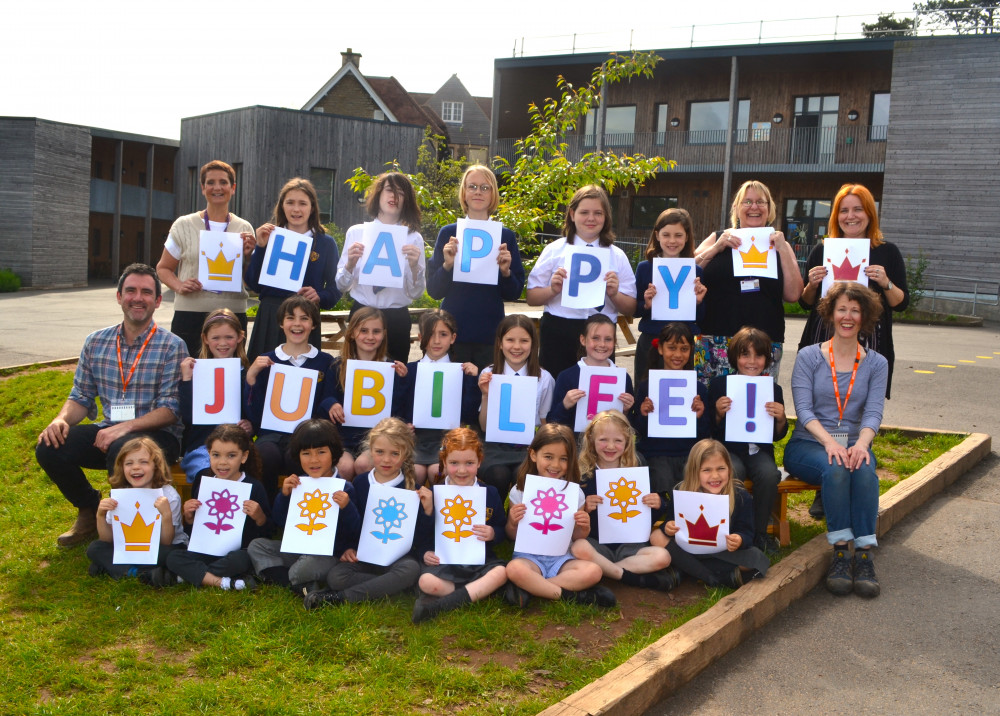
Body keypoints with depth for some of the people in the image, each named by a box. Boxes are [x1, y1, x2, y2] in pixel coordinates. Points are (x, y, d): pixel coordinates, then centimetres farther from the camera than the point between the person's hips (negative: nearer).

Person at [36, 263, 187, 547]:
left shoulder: (172, 347, -7)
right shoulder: (96, 342, 8)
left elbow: (171, 409, -13)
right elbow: (82, 397, 11)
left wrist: (125, 427, -26)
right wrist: (62, 419, -12)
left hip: (157, 434, -5)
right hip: (109, 431, 5)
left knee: (122, 451, -36)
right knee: (49, 448, -18)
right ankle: (90, 510, 9)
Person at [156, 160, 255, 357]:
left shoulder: (245, 229, 10)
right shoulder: (184, 225, 6)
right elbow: (163, 268, 10)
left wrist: (248, 254, -6)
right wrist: (179, 286, -9)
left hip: (233, 314, 1)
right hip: (190, 314, -1)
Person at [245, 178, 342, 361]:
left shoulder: (325, 243, 7)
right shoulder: (270, 237, 9)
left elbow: (336, 288, 5)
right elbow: (253, 284, 2)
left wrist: (320, 297, -16)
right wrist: (260, 247, -6)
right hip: (268, 318, 1)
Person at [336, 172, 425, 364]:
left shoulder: (414, 238, 3)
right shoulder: (355, 232, 6)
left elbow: (416, 293, 0)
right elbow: (342, 285, 5)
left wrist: (414, 266, -17)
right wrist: (351, 263, -13)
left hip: (397, 319, 0)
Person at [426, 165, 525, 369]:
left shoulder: (506, 236, 5)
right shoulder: (448, 233, 4)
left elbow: (515, 293, 5)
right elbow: (433, 290, 2)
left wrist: (506, 272, -13)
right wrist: (447, 265, -14)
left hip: (490, 335, 0)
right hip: (453, 330, 0)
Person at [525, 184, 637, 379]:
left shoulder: (617, 256, 9)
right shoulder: (555, 250, 7)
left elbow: (631, 308, 7)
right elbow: (531, 298, 4)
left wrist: (615, 294, -11)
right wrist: (553, 290, -13)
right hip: (558, 336, -1)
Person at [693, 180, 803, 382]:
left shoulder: (779, 245, 14)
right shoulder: (719, 239, 12)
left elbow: (793, 295, 2)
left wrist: (783, 250, -2)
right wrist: (716, 248, -8)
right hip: (715, 340, -1)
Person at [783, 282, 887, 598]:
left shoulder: (876, 363, 10)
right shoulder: (809, 357, 3)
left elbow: (873, 412, -4)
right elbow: (804, 409, -8)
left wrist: (861, 444, -26)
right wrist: (829, 442, -26)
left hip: (854, 445, 2)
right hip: (808, 445, -2)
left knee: (864, 470, -33)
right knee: (835, 468, -35)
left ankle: (864, 554, -32)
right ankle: (840, 552, -30)